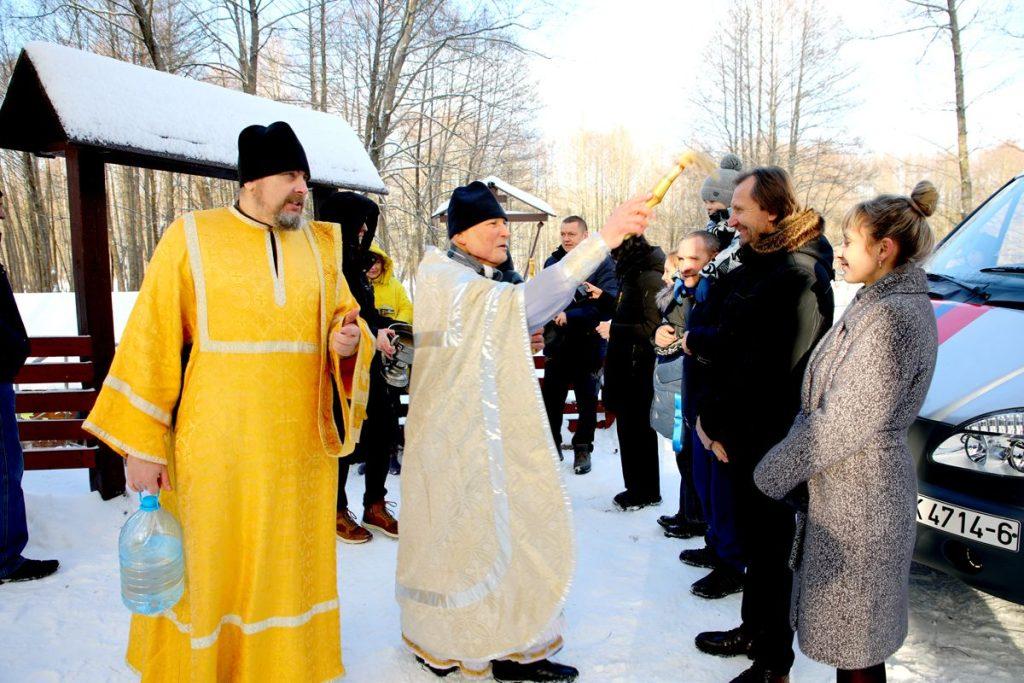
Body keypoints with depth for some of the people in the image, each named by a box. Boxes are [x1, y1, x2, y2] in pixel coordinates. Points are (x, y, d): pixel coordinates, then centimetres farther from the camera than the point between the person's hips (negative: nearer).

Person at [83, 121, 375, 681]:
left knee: (290, 562, 12)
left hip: (300, 446, 3)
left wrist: (348, 342, -11)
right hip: (216, 447, -3)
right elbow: (152, 339, -3)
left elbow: (345, 321, 15)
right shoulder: (192, 237, -1)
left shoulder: (318, 246, 8)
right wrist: (142, 444, -7)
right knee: (212, 562, 9)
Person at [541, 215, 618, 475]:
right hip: (556, 344, 4)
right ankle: (551, 446, 28)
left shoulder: (602, 263, -10)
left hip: (588, 345, -4)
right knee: (551, 398, 11)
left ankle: (583, 449, 27)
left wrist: (569, 316, -25)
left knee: (587, 400, 11)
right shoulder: (553, 262, 5)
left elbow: (606, 303, -20)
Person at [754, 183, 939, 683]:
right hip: (841, 490, 9)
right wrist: (785, 459, 11)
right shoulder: (879, 303, 10)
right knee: (852, 635, 22)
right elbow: (829, 402, 14)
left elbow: (845, 423, -23)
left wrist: (774, 471, -13)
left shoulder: (895, 315, -22)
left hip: (857, 498, -9)